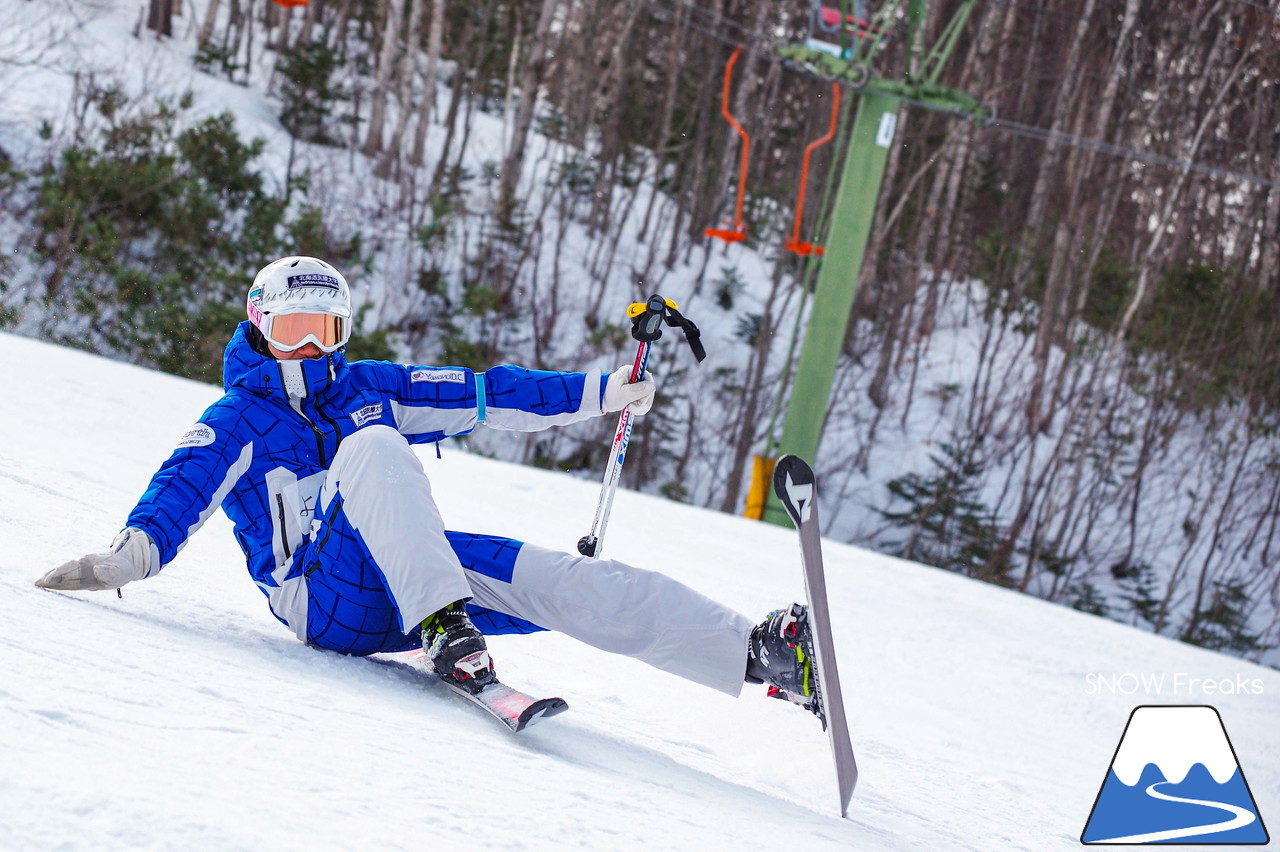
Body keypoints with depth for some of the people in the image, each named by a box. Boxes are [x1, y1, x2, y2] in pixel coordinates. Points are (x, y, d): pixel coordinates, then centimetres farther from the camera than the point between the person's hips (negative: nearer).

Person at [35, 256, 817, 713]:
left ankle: (761, 654, -26)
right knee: (371, 448, -29)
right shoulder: (239, 421, 8)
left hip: (417, 573, 5)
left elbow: (482, 395, 21)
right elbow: (185, 489, -10)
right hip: (323, 598, -5)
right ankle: (447, 634, -49)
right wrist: (131, 555, -31)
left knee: (562, 582, -16)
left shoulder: (367, 390, 21)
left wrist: (597, 392, 17)